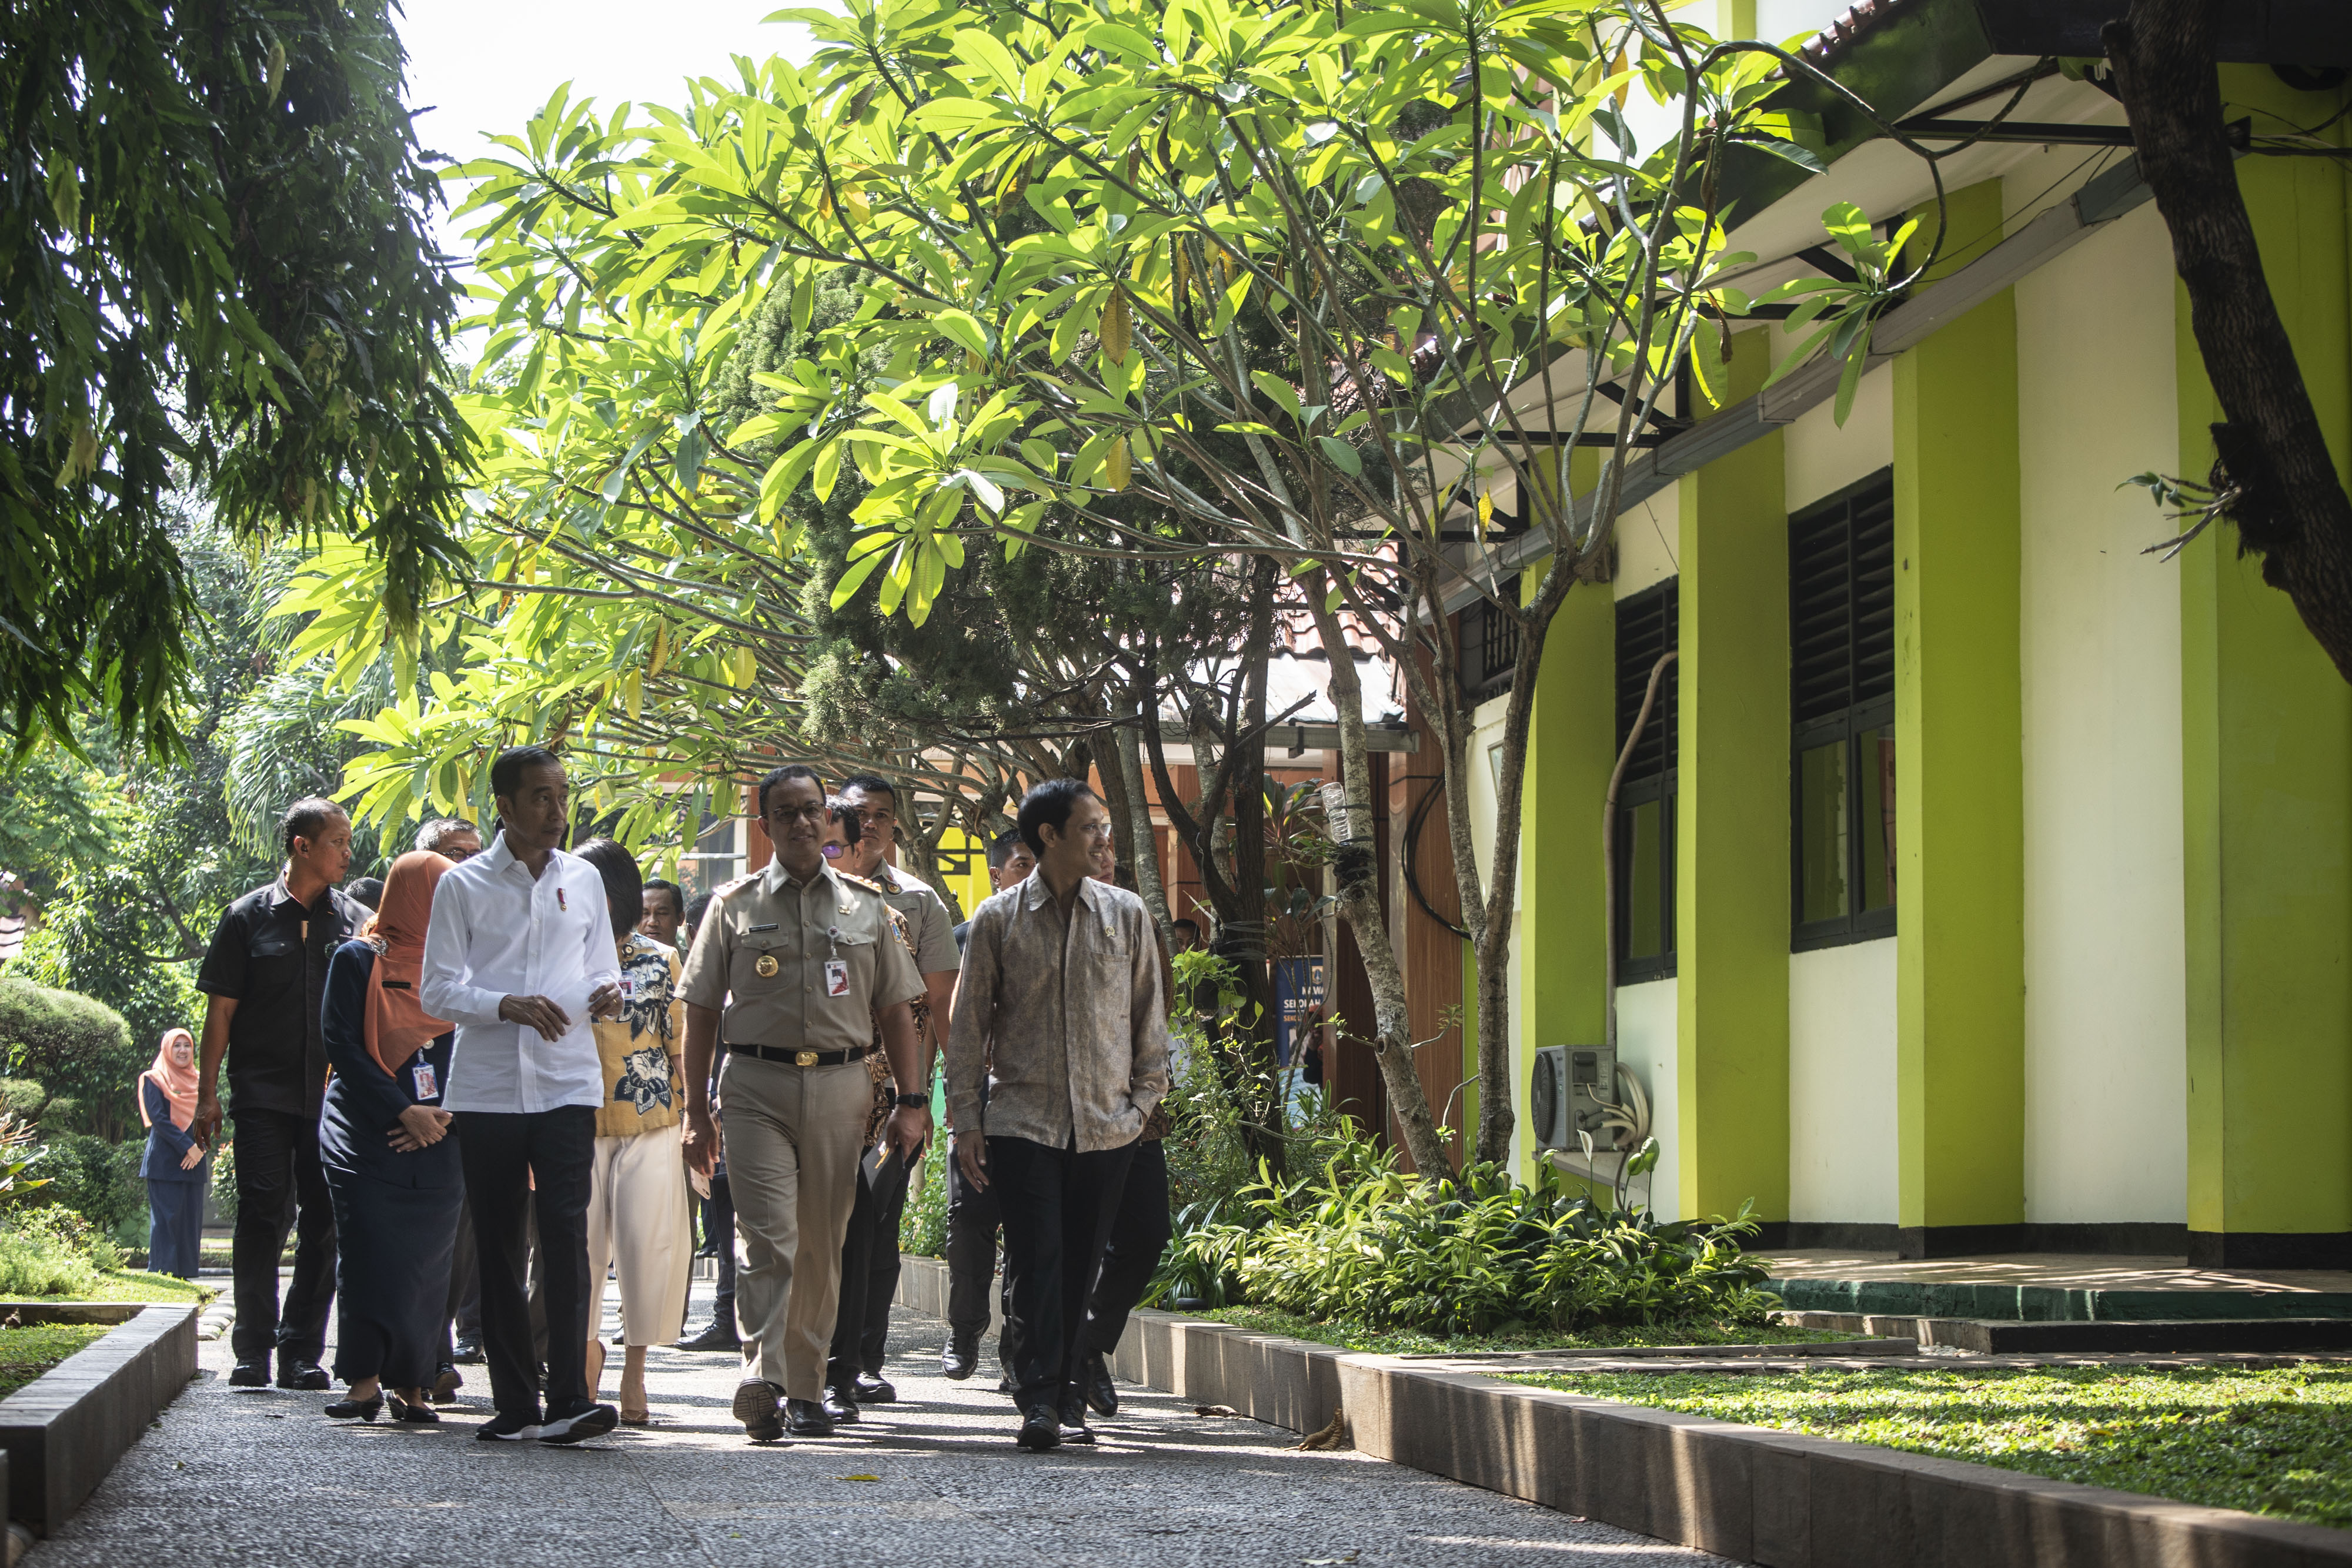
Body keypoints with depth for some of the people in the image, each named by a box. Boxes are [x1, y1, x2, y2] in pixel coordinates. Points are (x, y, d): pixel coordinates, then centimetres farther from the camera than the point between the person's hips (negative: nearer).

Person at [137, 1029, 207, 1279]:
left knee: (191, 1219, 1)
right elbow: (158, 1118, -9)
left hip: (193, 1162, 5)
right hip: (165, 1162, -5)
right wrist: (187, 1146, -16)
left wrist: (200, 1147, -7)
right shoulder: (154, 1080, 1)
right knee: (166, 1218, -9)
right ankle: (162, 1274, -9)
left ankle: (186, 1274, 3)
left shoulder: (197, 1082, 17)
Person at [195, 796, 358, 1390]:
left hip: (332, 1095, 3)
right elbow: (221, 1009, 4)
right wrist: (208, 1092, -2)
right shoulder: (250, 917, 4)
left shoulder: (354, 920, 9)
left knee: (324, 1222, 2)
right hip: (263, 1094, -2)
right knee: (264, 1214, -8)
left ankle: (301, 1352, 10)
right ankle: (253, 1352, -2)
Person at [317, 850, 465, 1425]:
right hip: (367, 1135, -3)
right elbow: (341, 1043, -3)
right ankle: (365, 1382, -10)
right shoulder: (357, 959, 3)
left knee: (426, 1260, -1)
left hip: (435, 1139, 3)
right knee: (371, 1254, -11)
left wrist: (443, 1115, -5)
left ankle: (411, 1385, 1)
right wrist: (402, 1110, -11)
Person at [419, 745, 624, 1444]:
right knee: (497, 1245, 4)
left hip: (567, 1082, 1)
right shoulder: (464, 885, 3)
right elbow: (436, 990, 0)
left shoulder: (583, 879, 11)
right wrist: (508, 1006, -16)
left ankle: (569, 1399, -15)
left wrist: (608, 992, -5)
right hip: (487, 1087, -1)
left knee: (565, 1230, -13)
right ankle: (514, 1404, 10)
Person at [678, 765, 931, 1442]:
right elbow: (702, 1010, 9)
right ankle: (761, 1377, -24)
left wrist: (911, 1100, 5)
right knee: (767, 1235, -15)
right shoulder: (736, 905, 9)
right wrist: (697, 1110, 4)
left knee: (822, 1245, 5)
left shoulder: (866, 907, 14)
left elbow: (896, 1010, 14)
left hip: (839, 1087, 2)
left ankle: (805, 1390, 13)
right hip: (756, 1086, -2)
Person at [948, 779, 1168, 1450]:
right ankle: (1041, 1401, -12)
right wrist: (965, 1120, 1)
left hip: (1106, 1125, 2)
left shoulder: (1126, 914, 8)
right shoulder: (999, 919, 3)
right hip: (1022, 1117, -2)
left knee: (1080, 1268, 5)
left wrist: (1144, 1099, 6)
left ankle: (1067, 1397, 14)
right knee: (1035, 1262, -10)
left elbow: (1148, 1016, 14)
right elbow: (968, 1023, 6)